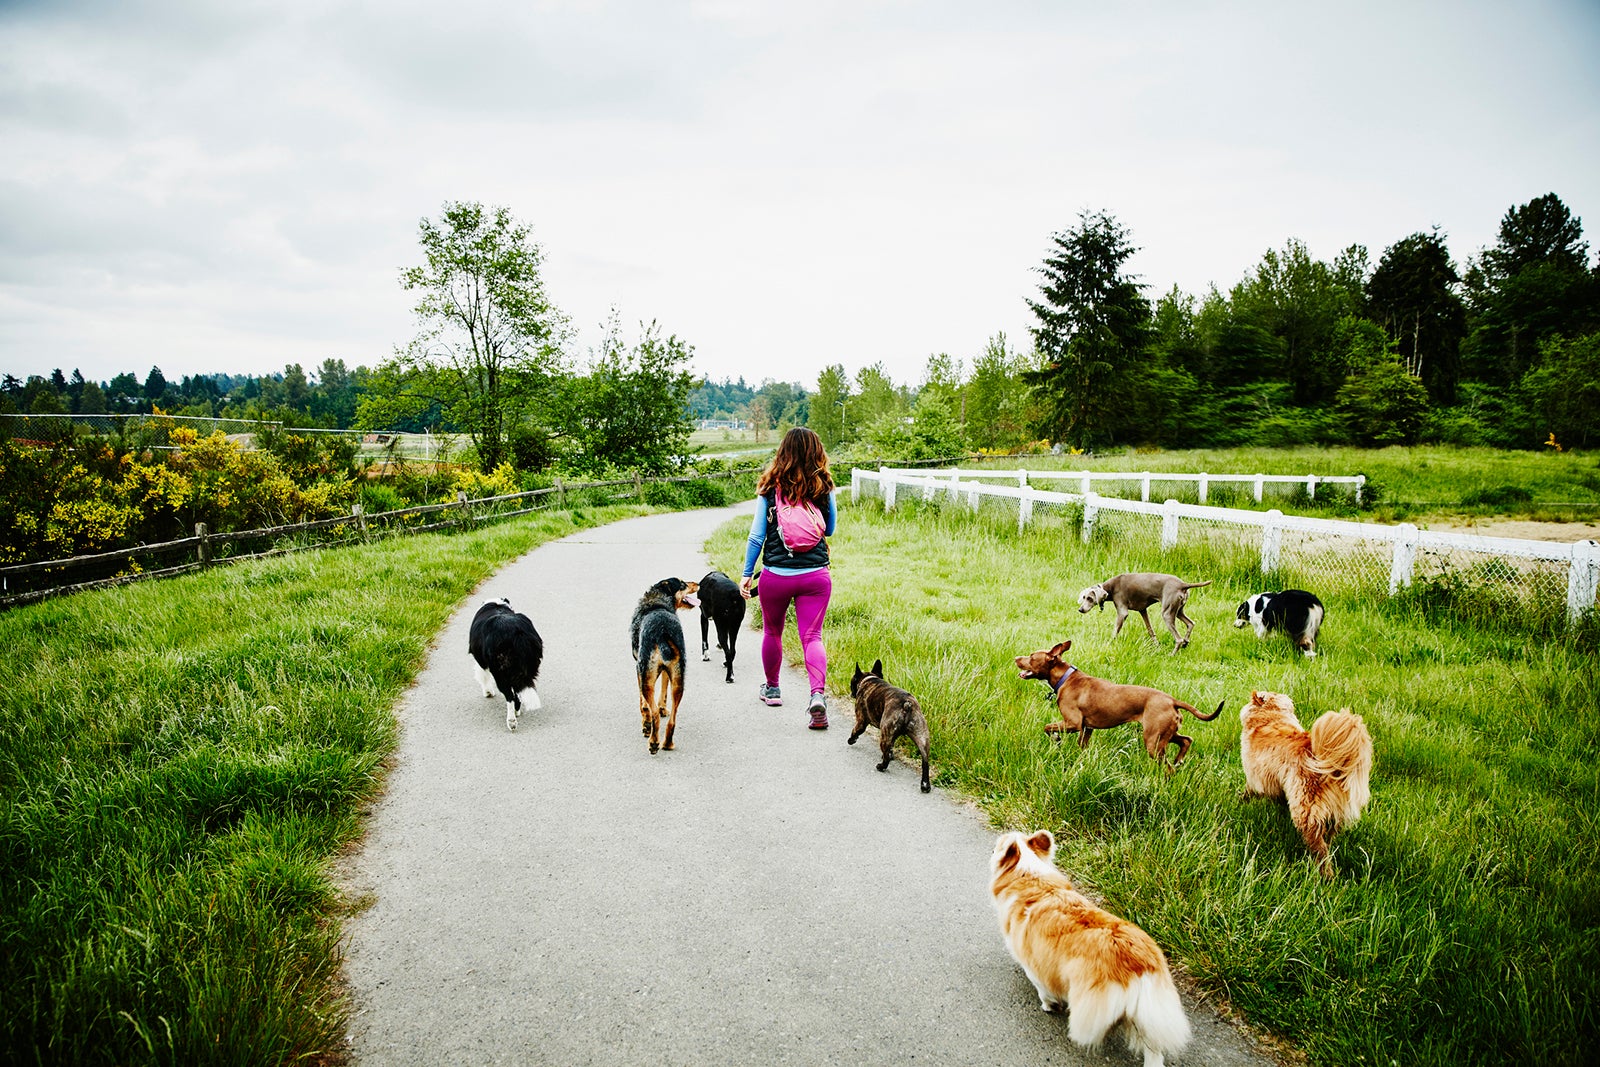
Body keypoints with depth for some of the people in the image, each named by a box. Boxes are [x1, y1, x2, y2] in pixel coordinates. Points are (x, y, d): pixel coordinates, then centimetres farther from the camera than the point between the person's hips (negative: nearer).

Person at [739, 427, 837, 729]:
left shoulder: (770, 488, -3)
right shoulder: (824, 487, -1)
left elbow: (757, 535, -1)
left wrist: (747, 574, 6)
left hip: (776, 576, 0)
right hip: (815, 574, 0)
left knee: (772, 631, 20)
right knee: (812, 636, 1)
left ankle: (772, 688, 37)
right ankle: (818, 693, -20)